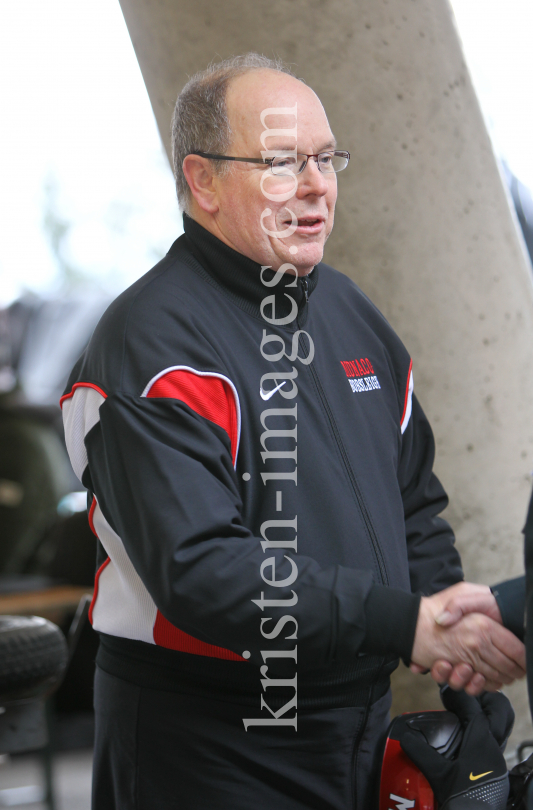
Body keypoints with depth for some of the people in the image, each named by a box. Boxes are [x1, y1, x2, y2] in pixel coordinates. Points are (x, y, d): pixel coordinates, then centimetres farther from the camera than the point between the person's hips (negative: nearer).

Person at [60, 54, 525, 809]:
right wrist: (408, 624, -27)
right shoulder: (151, 342, -16)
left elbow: (414, 498, 17)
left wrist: (449, 606, -3)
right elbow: (202, 570, -26)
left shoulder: (347, 308, 10)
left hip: (363, 730, 7)